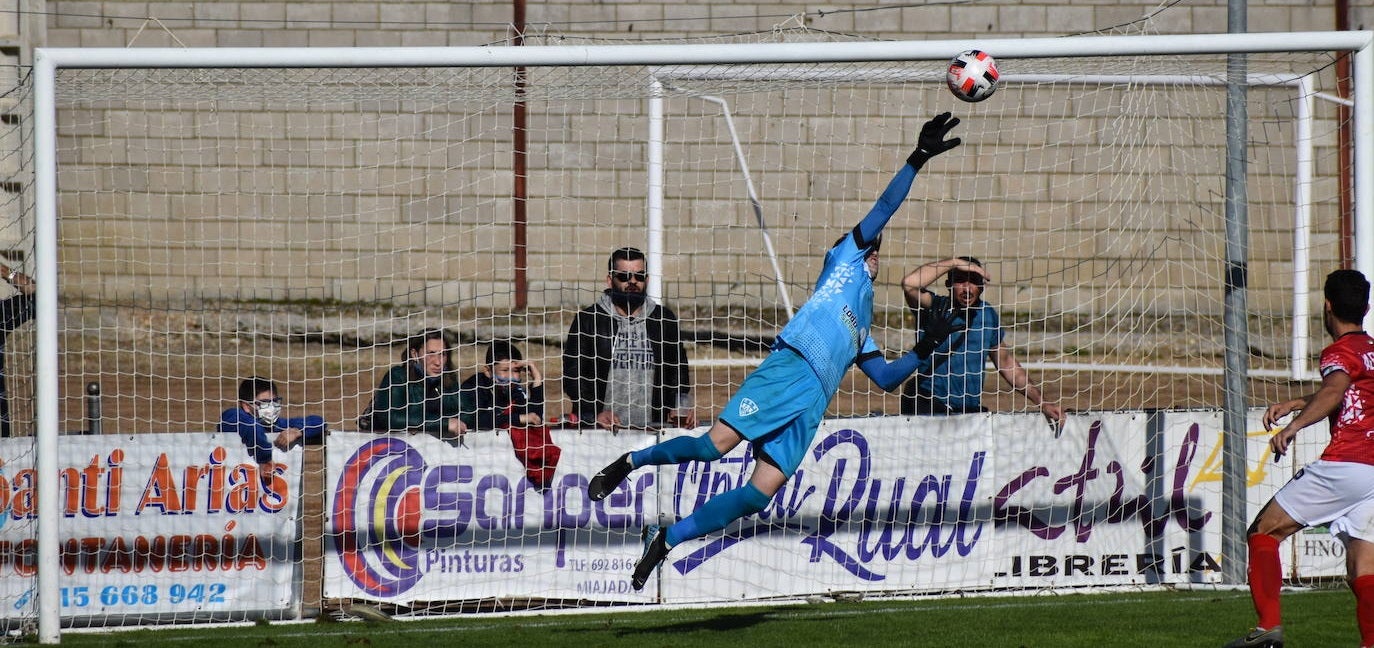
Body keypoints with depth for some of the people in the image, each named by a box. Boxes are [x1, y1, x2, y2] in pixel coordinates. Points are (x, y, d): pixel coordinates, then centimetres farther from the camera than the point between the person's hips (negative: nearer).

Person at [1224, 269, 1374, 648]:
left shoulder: (1341, 351, -3)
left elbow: (1335, 390, -26)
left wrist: (1294, 426, -37)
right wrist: (1295, 404, 42)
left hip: (1342, 465, -8)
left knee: (1264, 533, 1)